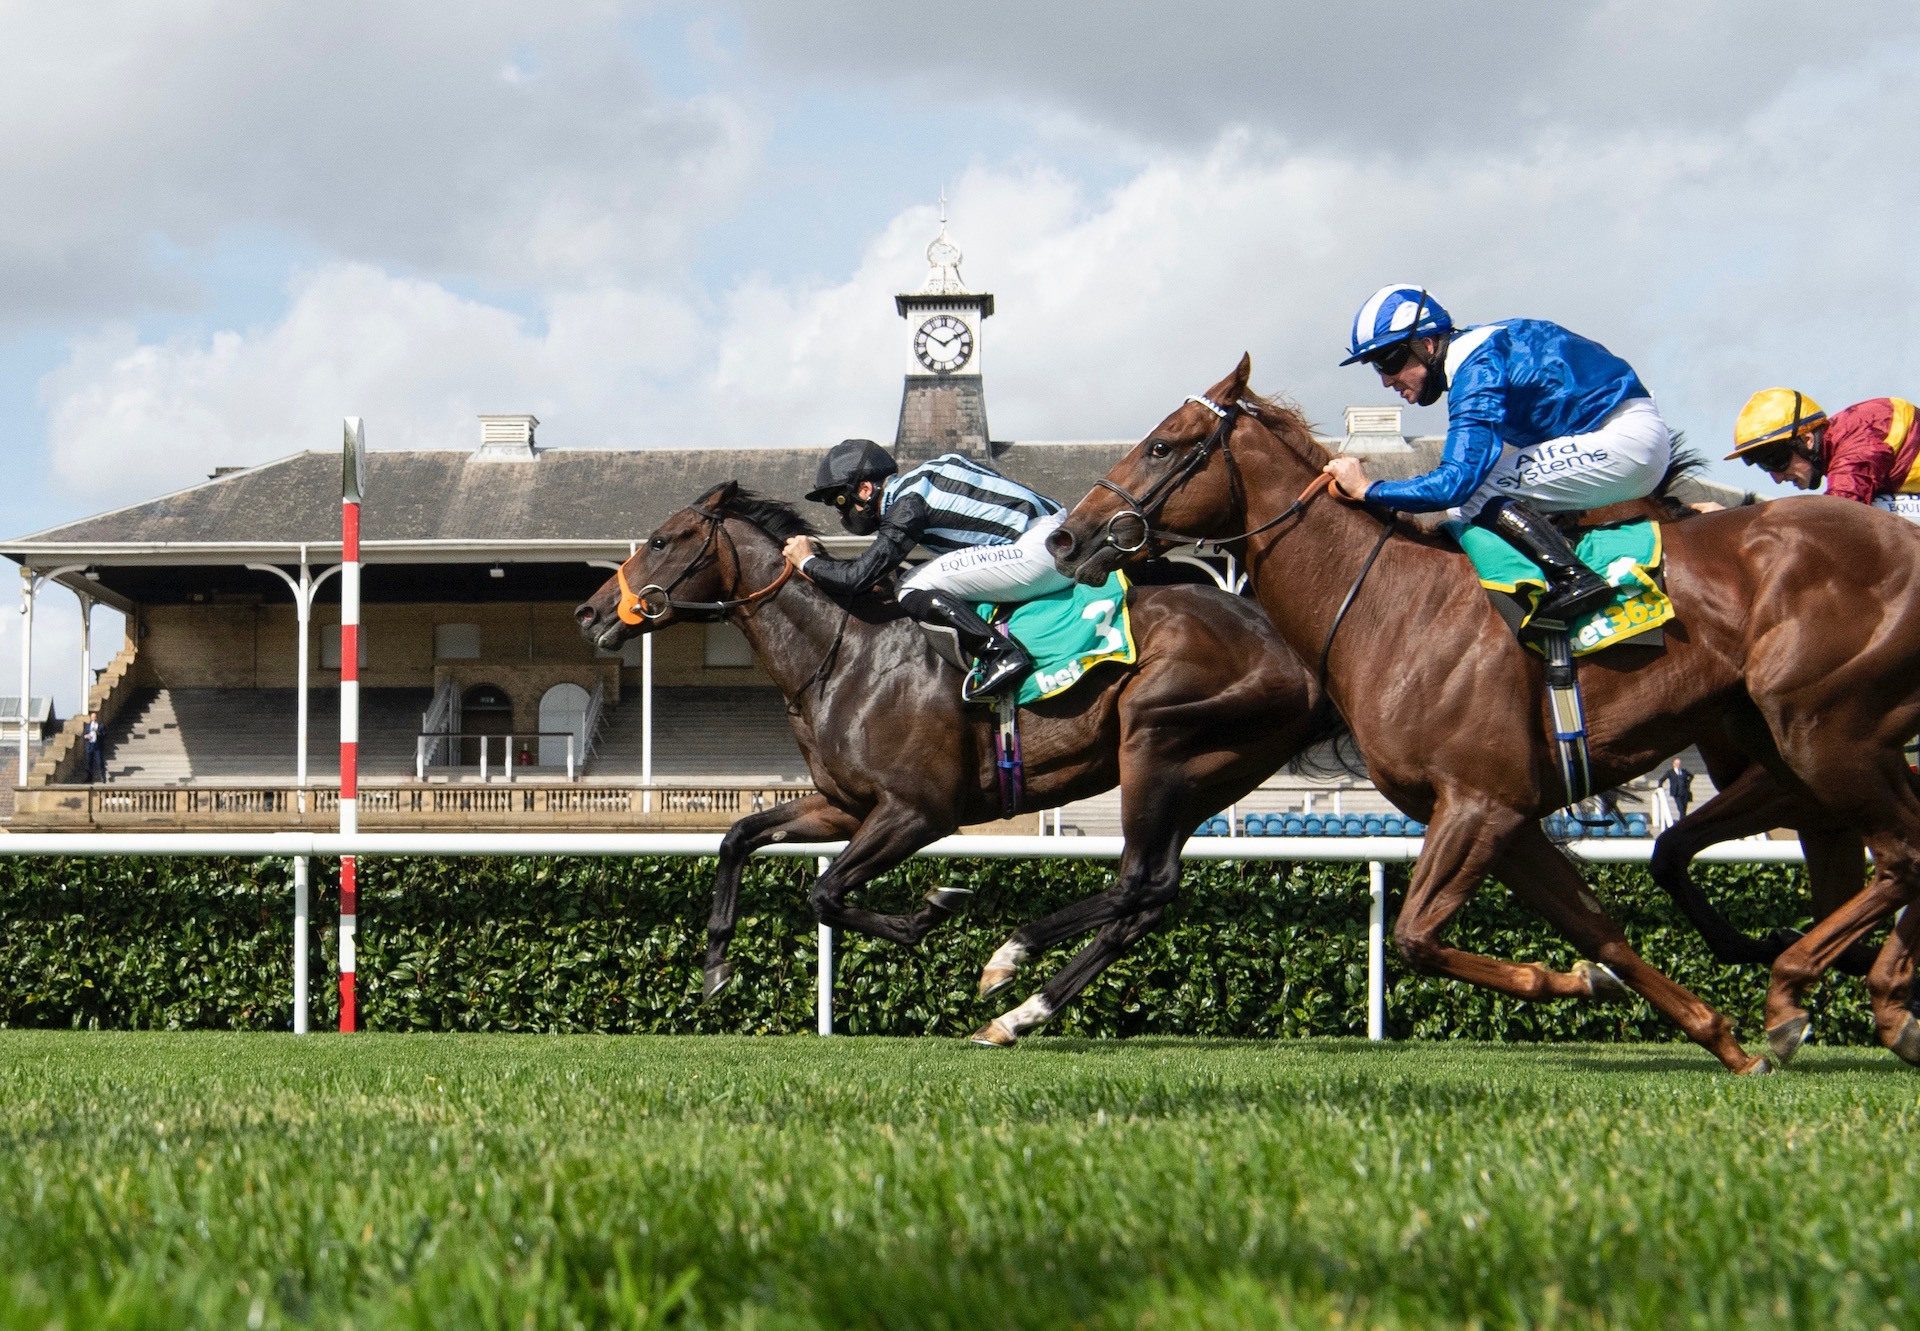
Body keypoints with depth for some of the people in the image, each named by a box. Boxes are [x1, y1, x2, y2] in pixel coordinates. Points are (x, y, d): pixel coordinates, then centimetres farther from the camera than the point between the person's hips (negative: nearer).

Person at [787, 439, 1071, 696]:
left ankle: (1000, 654, -20)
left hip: (1037, 549, -10)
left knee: (916, 592, -12)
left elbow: (856, 578, -12)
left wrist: (808, 560, 4)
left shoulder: (907, 503, -10)